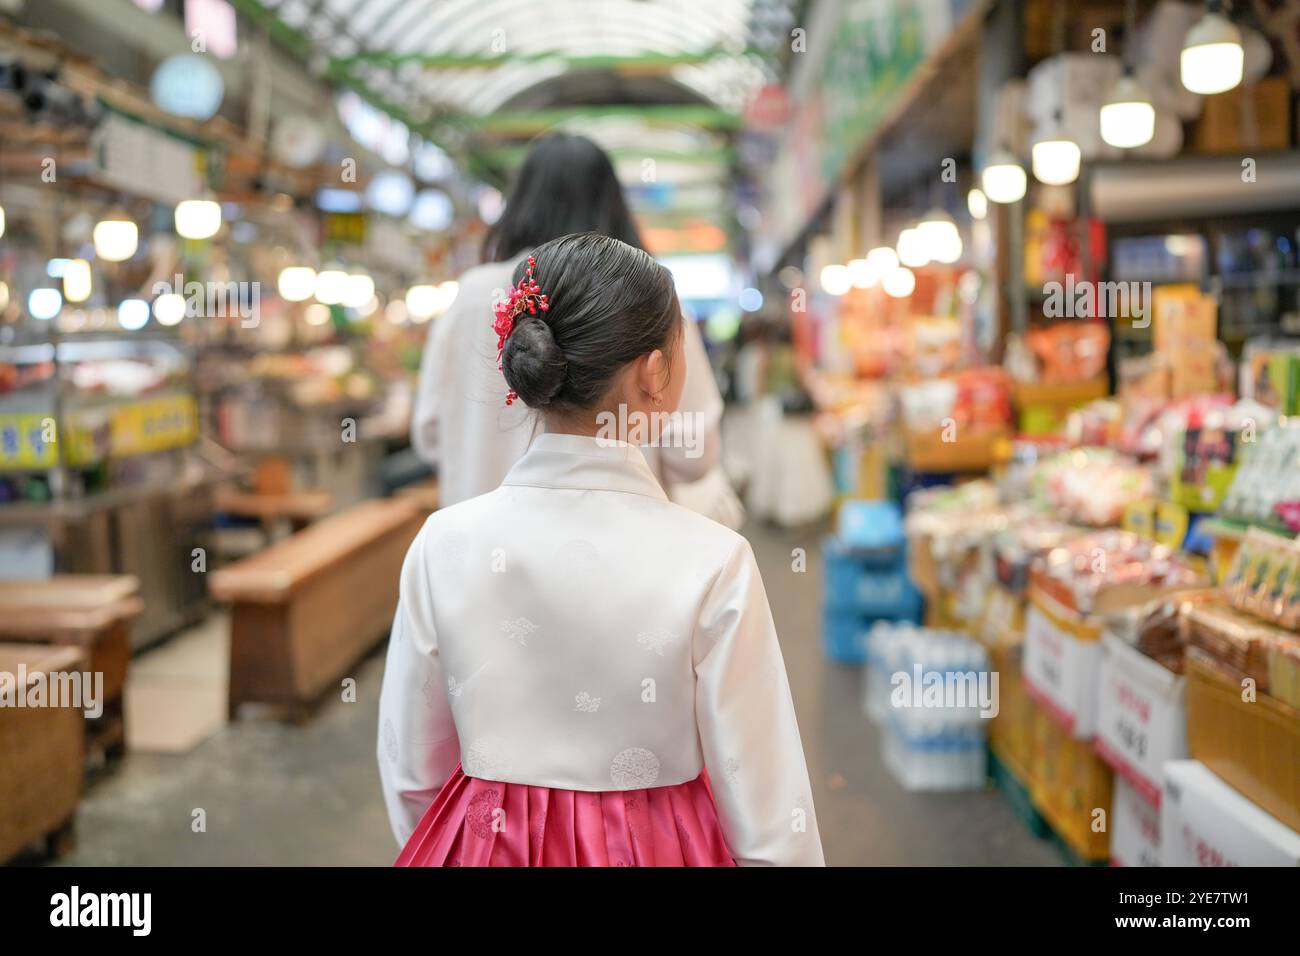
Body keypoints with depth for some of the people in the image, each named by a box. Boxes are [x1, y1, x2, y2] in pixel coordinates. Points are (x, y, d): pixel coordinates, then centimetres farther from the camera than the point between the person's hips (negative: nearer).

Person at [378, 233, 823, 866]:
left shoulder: (444, 543, -12)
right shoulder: (711, 561, -20)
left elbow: (410, 777, -2)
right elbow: (767, 814, -14)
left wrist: (485, 847, 14)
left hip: (485, 843, 2)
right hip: (656, 846, -2)